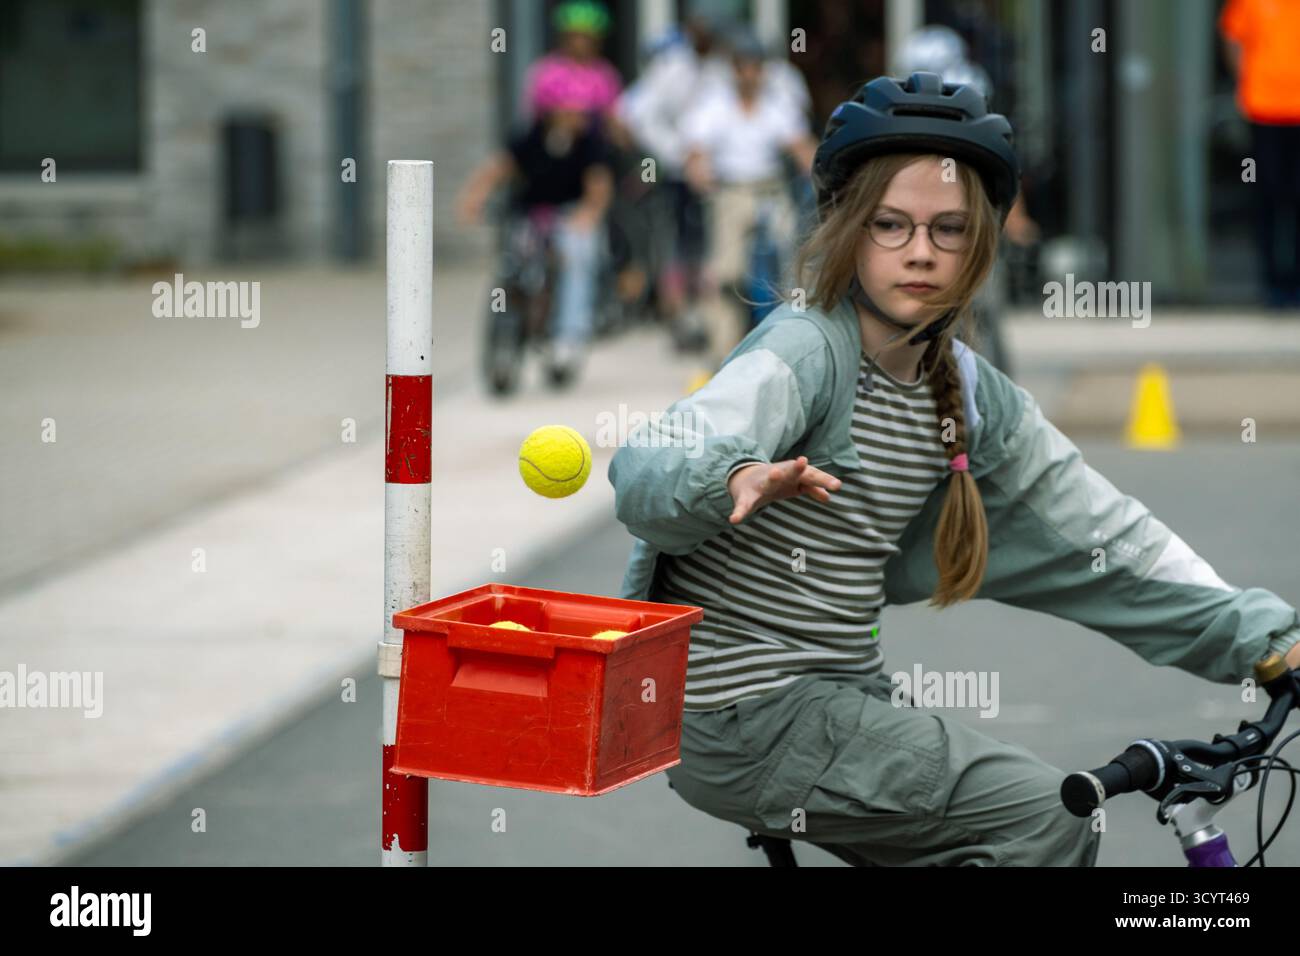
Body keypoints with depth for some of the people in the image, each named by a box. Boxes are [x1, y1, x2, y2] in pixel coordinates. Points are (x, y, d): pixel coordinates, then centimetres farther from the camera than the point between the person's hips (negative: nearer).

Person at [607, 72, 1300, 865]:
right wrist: (738, 479, -54)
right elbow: (651, 467, -31)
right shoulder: (804, 349, -15)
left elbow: (1097, 532, 9)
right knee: (1045, 819, -16)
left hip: (840, 693, 8)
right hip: (742, 709, -8)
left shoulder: (970, 394, 7)